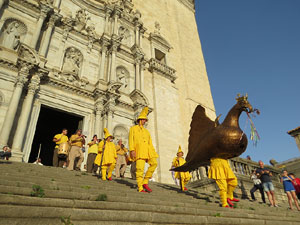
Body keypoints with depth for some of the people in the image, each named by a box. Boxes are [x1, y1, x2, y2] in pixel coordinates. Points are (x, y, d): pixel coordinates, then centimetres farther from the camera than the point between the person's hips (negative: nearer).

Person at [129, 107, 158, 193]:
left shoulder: (146, 131, 29)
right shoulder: (133, 128, 16)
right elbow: (131, 140, 4)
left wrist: (153, 153, 11)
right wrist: (132, 150, -10)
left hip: (147, 151, 5)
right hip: (139, 151, -5)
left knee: (154, 163, -14)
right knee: (140, 168, -12)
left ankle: (145, 182, -3)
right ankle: (140, 188, -8)